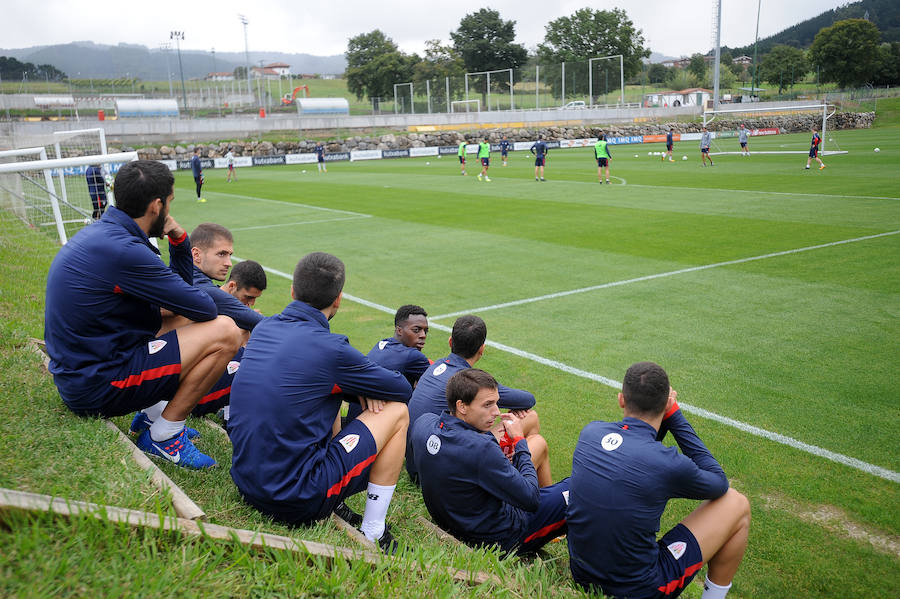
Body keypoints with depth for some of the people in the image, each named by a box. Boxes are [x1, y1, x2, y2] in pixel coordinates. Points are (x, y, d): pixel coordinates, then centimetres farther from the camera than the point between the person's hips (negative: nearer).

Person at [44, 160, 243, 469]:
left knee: (186, 319, 22)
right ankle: (163, 435, -3)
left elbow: (177, 290, 16)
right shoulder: (122, 251, -24)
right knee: (224, 331, -15)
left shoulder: (100, 233, 8)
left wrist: (179, 241, 1)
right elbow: (204, 307, -17)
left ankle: (152, 413, 16)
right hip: (97, 388, -10)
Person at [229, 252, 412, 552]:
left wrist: (362, 386, 6)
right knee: (397, 412, 3)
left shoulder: (263, 328, 3)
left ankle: (332, 505, 18)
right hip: (296, 500, -7)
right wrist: (367, 388, 18)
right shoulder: (329, 347, -17)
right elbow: (403, 389, -4)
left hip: (246, 484, 8)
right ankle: (373, 534, 8)